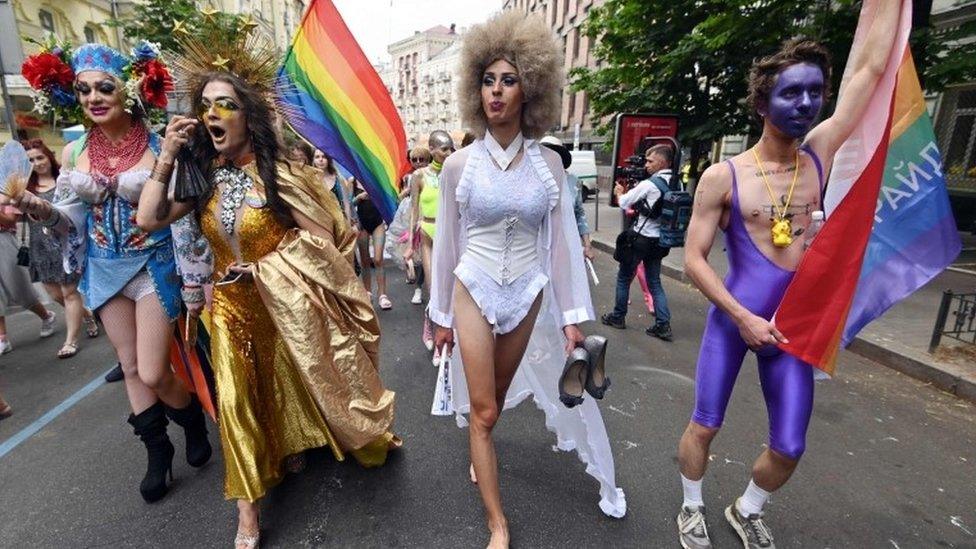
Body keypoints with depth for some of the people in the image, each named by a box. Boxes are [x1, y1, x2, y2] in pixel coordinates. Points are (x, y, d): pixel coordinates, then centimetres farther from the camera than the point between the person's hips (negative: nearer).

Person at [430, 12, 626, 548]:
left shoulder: (549, 163, -3)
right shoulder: (460, 163, -6)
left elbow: (563, 240, -1)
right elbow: (446, 241, 0)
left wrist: (572, 314, -3)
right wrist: (442, 313, 4)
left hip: (529, 295, 2)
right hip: (475, 291, -1)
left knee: (497, 396, 20)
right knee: (483, 410, 4)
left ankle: (478, 455, 53)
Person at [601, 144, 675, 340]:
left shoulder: (649, 185, -18)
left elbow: (623, 202, -8)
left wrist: (619, 192, 12)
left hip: (641, 238, -6)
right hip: (660, 239, 6)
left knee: (624, 277, 11)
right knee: (654, 281, 15)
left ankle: (618, 317, 24)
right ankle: (663, 325, 11)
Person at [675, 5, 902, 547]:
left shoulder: (820, 154, 3)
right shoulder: (722, 176, -9)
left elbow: (872, 66, 7)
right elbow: (694, 259, -11)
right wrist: (743, 317, -16)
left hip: (796, 324, 4)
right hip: (732, 319, -3)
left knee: (789, 448, 10)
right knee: (704, 427, 8)